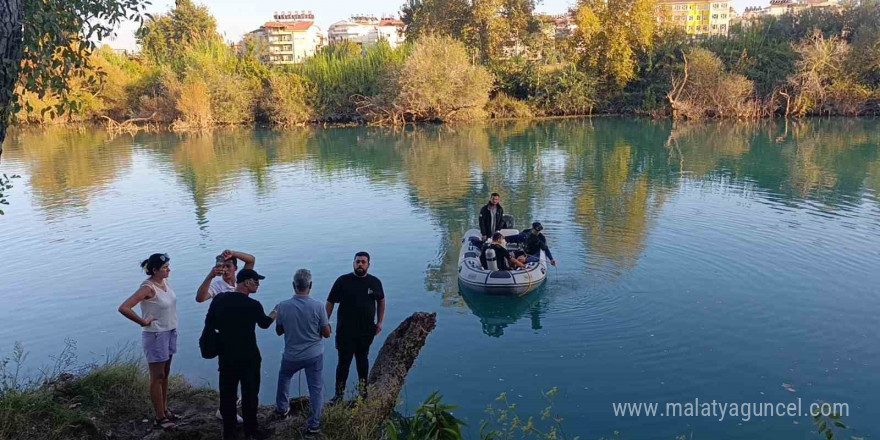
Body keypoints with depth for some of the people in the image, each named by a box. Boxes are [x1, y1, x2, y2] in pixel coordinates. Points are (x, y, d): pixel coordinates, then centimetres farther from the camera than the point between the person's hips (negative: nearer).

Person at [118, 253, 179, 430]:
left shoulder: (164, 282, 1)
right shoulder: (148, 288, -22)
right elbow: (124, 308, -31)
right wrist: (143, 322, -21)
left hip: (170, 332, 8)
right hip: (156, 335, -8)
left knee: (165, 374, 18)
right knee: (157, 377, 4)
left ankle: (164, 409, 32)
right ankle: (160, 417, 15)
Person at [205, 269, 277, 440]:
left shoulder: (219, 299, -5)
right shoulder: (253, 305, -16)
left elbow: (209, 323, 4)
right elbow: (265, 323, 3)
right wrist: (276, 311, 21)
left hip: (226, 356, 4)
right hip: (248, 357, -4)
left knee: (227, 394, 14)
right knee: (250, 393, 10)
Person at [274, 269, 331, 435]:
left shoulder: (282, 306, -14)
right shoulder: (318, 307, -19)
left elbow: (279, 331, 0)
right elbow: (326, 333, -10)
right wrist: (327, 324, 9)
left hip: (291, 355, 2)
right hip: (314, 355, -2)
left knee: (284, 378, 30)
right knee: (316, 388, 10)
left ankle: (282, 408, 45)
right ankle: (314, 424, 13)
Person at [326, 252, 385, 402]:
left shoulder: (375, 282, -1)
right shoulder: (343, 281, -9)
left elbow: (381, 301, 13)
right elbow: (330, 303, -4)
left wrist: (379, 322, 7)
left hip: (366, 331, 2)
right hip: (345, 332, -2)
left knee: (362, 359, 19)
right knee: (344, 362, 1)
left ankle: (363, 387, 36)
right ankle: (339, 393, 15)